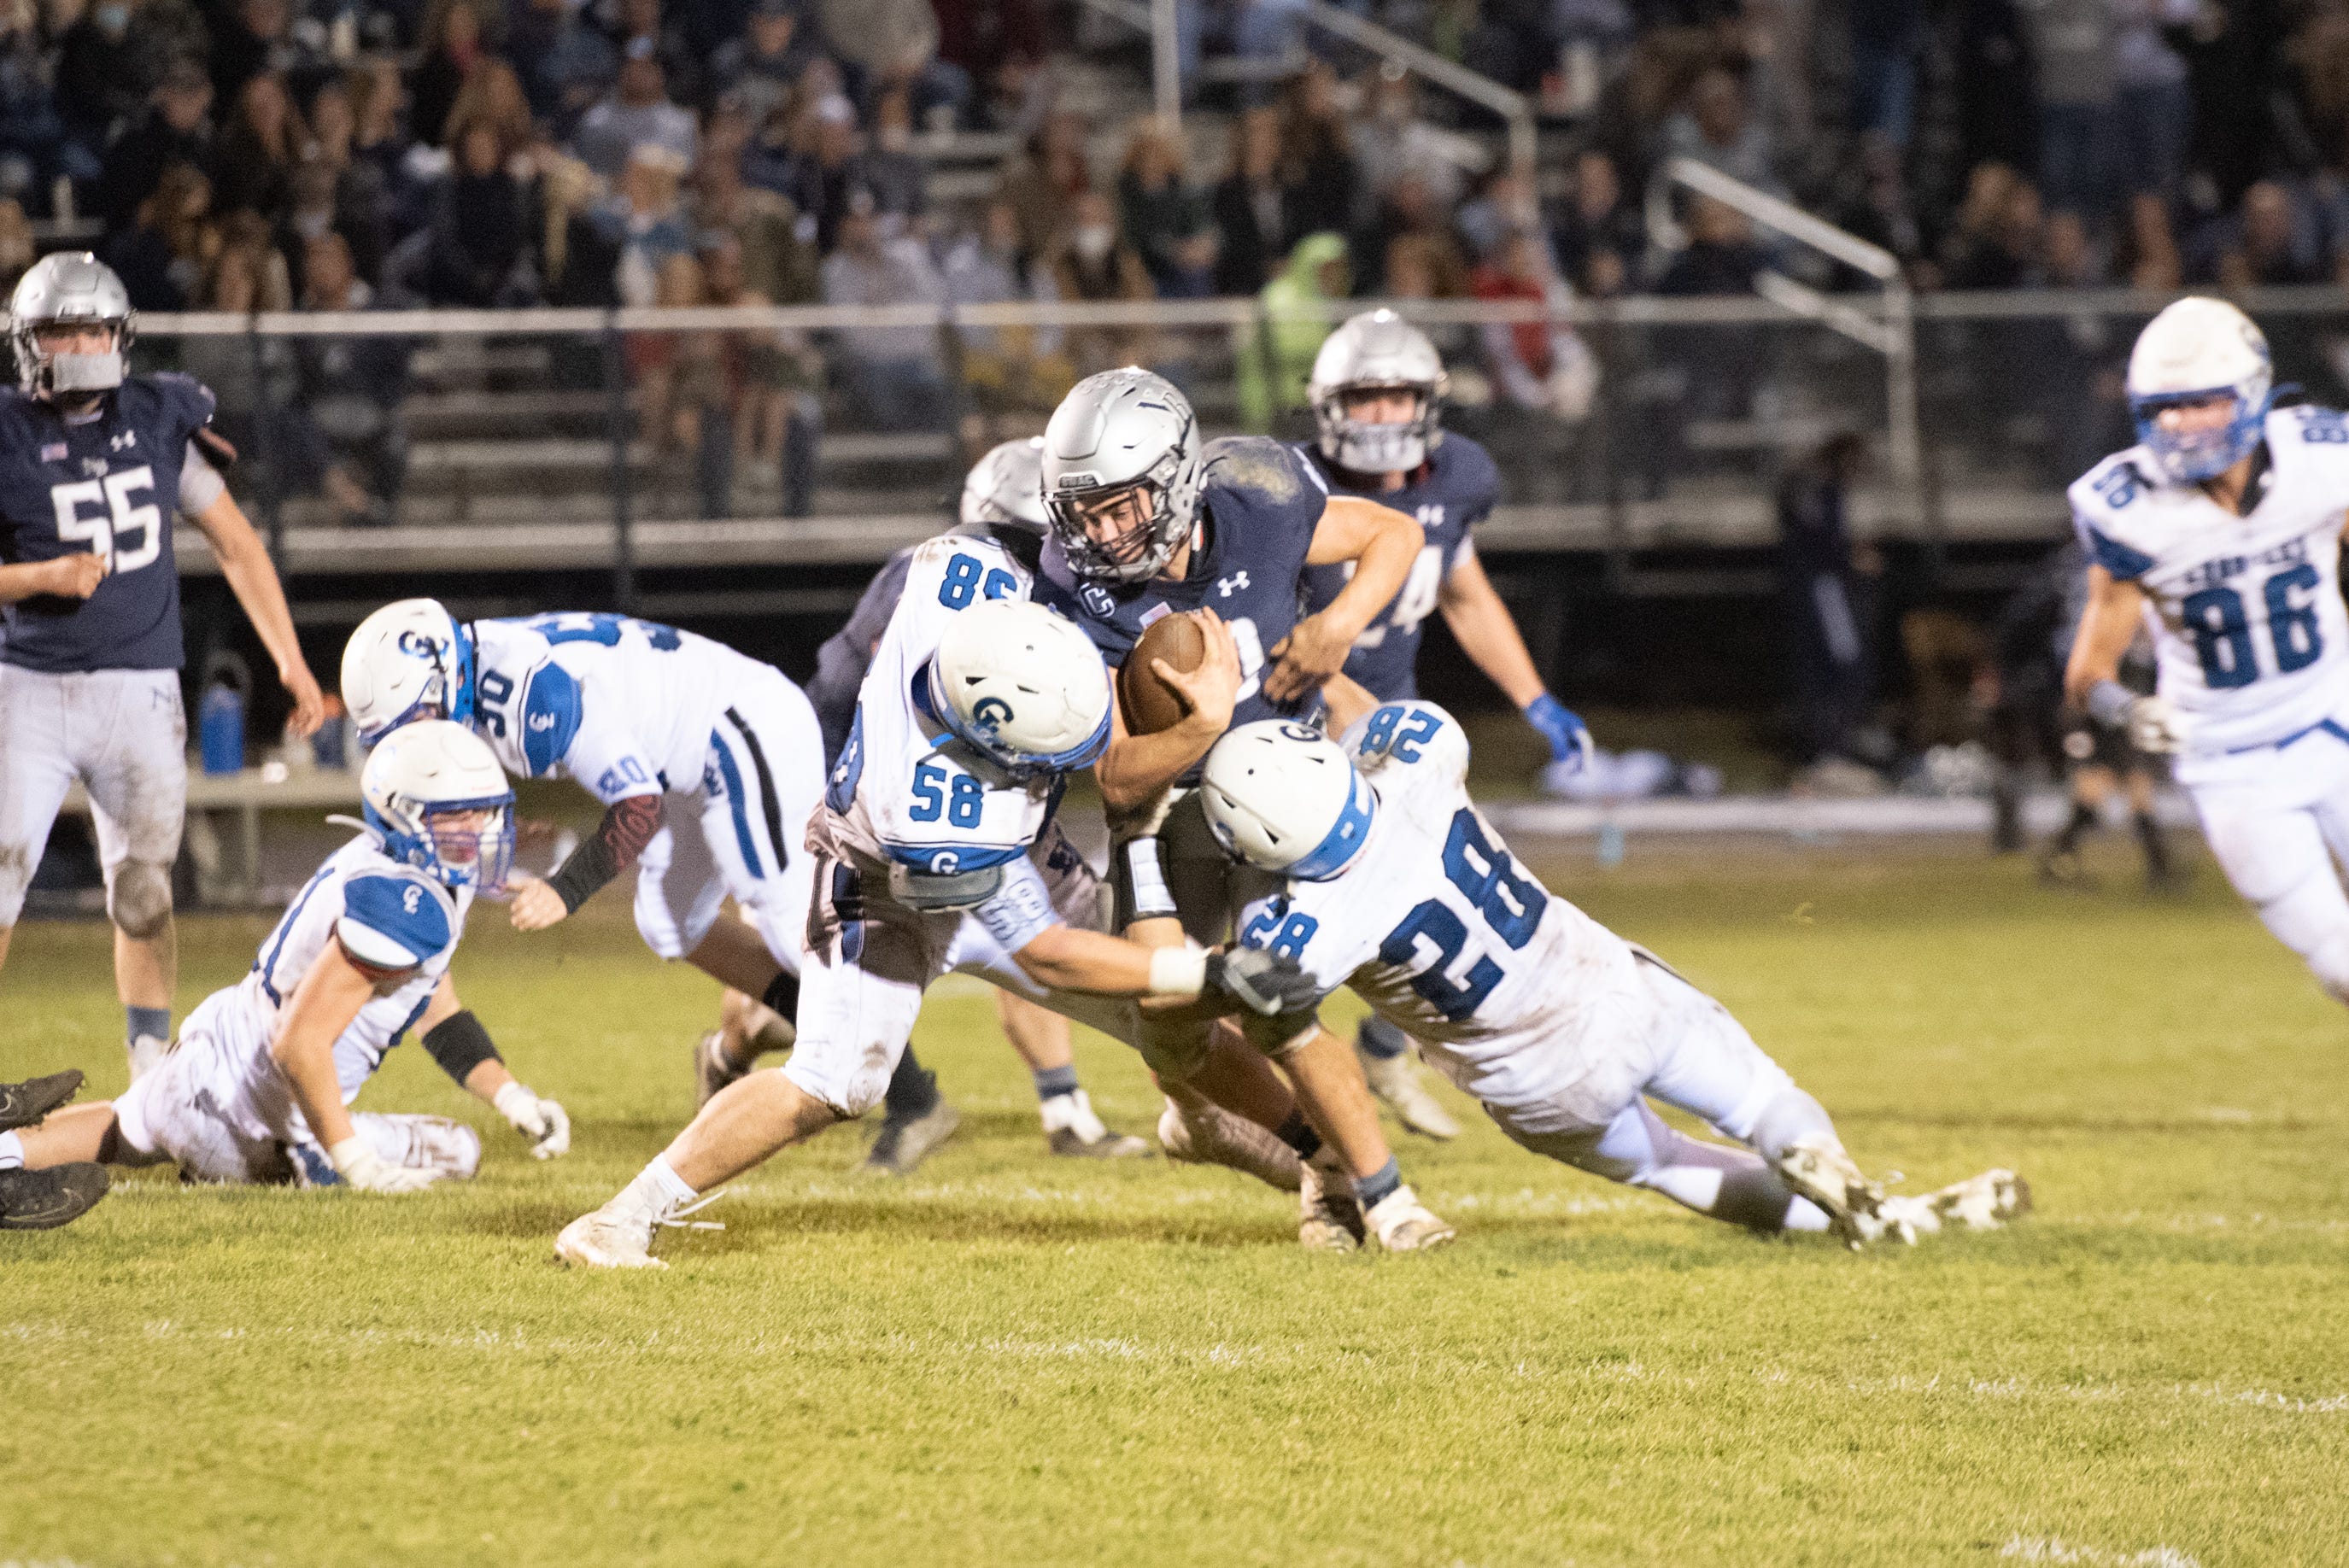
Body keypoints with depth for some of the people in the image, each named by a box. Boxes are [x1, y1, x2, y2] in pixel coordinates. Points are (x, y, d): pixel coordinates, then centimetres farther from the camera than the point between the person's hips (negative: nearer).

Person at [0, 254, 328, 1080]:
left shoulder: (159, 419, 4)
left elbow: (236, 545, 12)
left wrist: (291, 661, 10)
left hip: (139, 693, 2)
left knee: (142, 899, 4)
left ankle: (152, 1074, 14)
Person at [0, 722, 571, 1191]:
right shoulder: (403, 905, -27)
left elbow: (441, 1019, 14)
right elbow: (301, 1043, -31)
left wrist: (514, 1100, 6)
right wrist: (351, 1158, -28)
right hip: (245, 1120, -10)